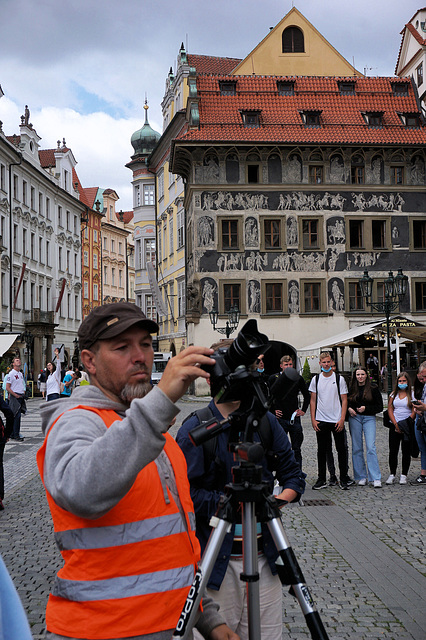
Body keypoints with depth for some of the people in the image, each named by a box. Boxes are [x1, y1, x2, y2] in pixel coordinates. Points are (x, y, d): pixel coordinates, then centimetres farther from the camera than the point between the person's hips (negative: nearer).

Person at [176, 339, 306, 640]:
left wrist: (281, 498, -8)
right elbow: (185, 494, -13)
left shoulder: (266, 422, 7)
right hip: (217, 559, -4)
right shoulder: (196, 429, -7)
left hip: (264, 556, 4)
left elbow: (294, 475, 10)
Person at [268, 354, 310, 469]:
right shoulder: (274, 378, -2)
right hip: (280, 418, -1)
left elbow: (307, 396, 15)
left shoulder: (298, 379, 4)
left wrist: (303, 410, 6)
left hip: (295, 419, 1)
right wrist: (272, 410, -2)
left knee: (297, 450, 5)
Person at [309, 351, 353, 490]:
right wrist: (313, 419, 0)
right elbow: (313, 400, 8)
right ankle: (321, 479, 14)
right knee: (321, 450, 6)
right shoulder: (316, 379, 5)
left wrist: (342, 419, -9)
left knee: (341, 449, 2)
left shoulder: (339, 379, 0)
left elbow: (344, 400, -1)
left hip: (337, 421, -1)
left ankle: (344, 478, 12)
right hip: (321, 421, 2)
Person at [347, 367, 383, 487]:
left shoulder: (373, 389, 3)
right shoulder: (351, 389, 8)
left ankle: (376, 478, -12)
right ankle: (361, 476, 12)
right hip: (354, 418, 3)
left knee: (371, 447, -12)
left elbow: (380, 407, 2)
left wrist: (366, 408, -10)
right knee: (357, 448, 3)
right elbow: (345, 403, 18)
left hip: (369, 418, -2)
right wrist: (349, 409, -3)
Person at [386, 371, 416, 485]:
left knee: (406, 452, 0)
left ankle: (404, 475, 10)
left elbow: (414, 412, -4)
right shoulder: (393, 394, 11)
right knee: (393, 451, 0)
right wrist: (396, 425, -6)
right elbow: (390, 410, 6)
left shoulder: (412, 394, 1)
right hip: (394, 426, 2)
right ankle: (392, 474, 9)